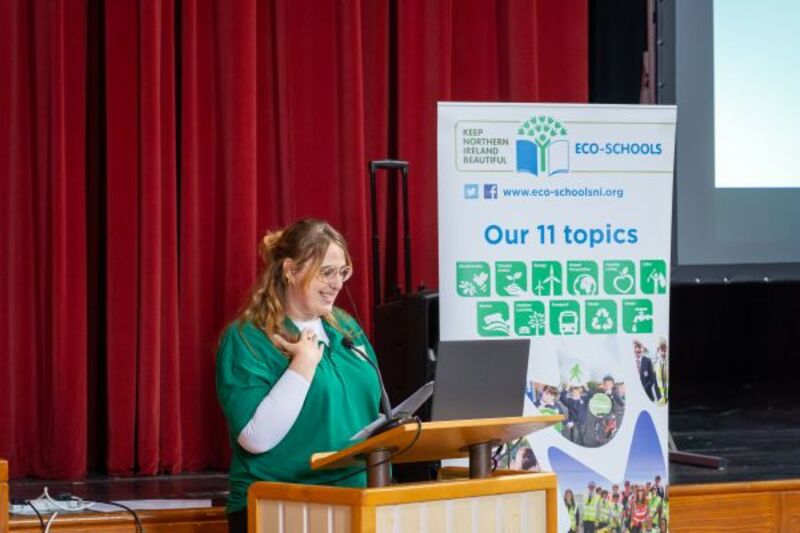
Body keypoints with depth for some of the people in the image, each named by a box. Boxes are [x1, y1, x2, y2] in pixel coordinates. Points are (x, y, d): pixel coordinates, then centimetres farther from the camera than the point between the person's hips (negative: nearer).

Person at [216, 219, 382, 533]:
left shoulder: (346, 329, 11)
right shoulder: (247, 339, -9)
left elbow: (373, 411, 20)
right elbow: (255, 438, -20)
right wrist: (303, 365, -19)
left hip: (355, 499, 6)